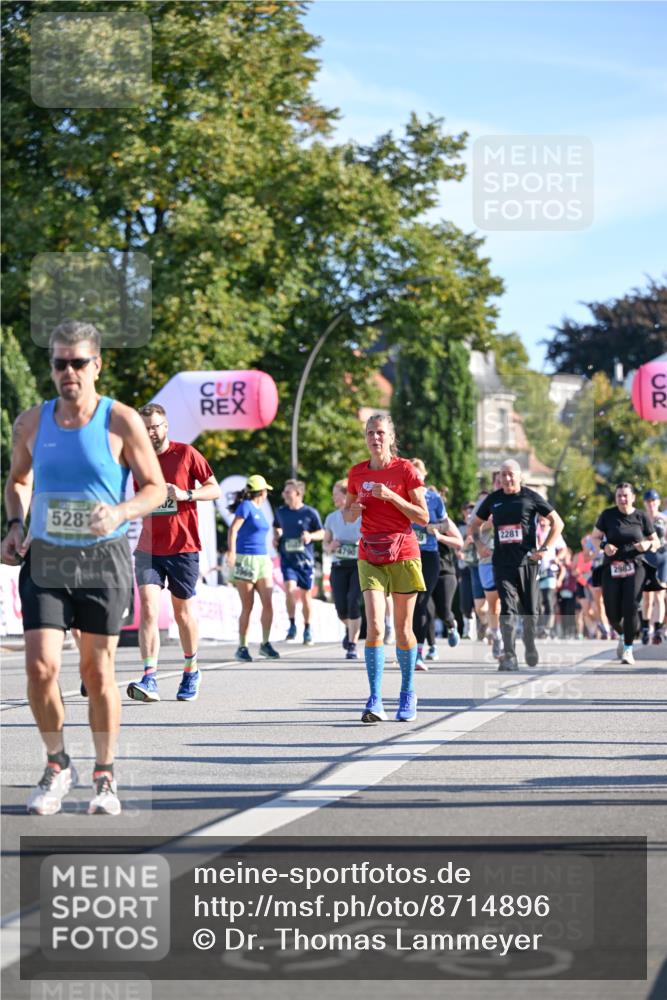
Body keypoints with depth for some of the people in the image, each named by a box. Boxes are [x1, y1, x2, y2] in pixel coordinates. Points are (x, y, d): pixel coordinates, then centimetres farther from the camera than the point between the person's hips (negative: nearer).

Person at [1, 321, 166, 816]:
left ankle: (105, 775, 19)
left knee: (98, 671, 4)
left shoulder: (122, 422, -6)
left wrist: (120, 512, -20)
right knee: (40, 667, -9)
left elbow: (155, 487, -1)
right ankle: (57, 765, 13)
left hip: (103, 559, -2)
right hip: (45, 559, 2)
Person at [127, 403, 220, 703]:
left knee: (183, 611, 10)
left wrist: (186, 494, -16)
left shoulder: (186, 454, -2)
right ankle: (149, 679, -21)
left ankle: (191, 671, 31)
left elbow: (214, 489, -1)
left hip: (183, 546, -2)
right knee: (148, 609, -14)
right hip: (148, 548, 2)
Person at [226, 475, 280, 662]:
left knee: (268, 603, -3)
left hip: (262, 560, 7)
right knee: (247, 607, -6)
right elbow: (233, 530, -16)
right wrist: (231, 551, -30)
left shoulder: (259, 509, 17)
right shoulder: (245, 506, -6)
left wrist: (268, 560, 30)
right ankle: (242, 648, 0)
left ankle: (265, 644, 7)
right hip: (245, 560, -7)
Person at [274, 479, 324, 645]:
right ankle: (292, 625, -2)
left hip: (305, 559, -1)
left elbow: (321, 533, 3)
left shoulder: (310, 512, -6)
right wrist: (276, 537, 4)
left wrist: (310, 536, -17)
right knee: (290, 590, -18)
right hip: (287, 559, 1)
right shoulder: (281, 512, 4)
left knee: (305, 594, 6)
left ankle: (307, 630, 21)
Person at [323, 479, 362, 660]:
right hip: (338, 566, 3)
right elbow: (325, 543, 17)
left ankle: (352, 645, -7)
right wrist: (330, 547, -5)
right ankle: (350, 628, 31)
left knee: (353, 602, -18)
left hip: (359, 565, -3)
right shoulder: (331, 518, 9)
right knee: (341, 607, -6)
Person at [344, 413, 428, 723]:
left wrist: (391, 496, -16)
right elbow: (347, 515, 19)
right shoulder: (357, 473, 7)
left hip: (403, 554, -2)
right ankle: (375, 701, -14)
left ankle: (408, 694, 23)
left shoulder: (405, 469, -3)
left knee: (403, 629, 5)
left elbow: (423, 517, -6)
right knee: (374, 626, -13)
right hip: (370, 556, 2)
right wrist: (352, 512, -5)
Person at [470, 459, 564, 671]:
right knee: (507, 608, -10)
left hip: (527, 560, -1)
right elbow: (474, 524, 23)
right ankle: (509, 657, -14)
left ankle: (530, 645, 30)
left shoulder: (530, 497, 1)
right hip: (502, 562, 1)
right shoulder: (493, 499, 10)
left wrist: (544, 548, -4)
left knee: (530, 609, 6)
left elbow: (557, 522, 4)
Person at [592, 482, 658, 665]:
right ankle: (622, 635, 33)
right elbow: (595, 538, 8)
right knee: (612, 612, -2)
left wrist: (648, 544, -11)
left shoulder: (642, 517, 4)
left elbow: (655, 541, 12)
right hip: (612, 568, 1)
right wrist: (604, 547, -13)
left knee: (631, 607, -17)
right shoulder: (607, 515, 4)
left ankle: (628, 648, -1)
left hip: (635, 566, -1)